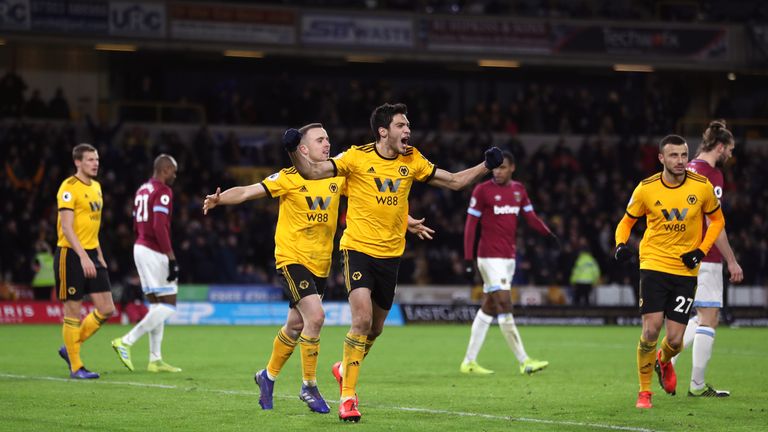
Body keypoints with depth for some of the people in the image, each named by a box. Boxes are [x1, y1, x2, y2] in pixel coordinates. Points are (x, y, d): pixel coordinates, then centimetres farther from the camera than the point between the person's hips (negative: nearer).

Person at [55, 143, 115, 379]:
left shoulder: (96, 187, 14)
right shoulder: (69, 188, -12)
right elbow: (67, 227, -18)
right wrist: (83, 256, -25)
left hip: (91, 255, 8)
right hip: (71, 254, -8)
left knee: (106, 309, 3)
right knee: (73, 310, -1)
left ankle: (70, 348, 19)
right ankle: (75, 367, 7)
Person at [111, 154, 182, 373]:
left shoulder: (142, 191, 16)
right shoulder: (163, 191, -12)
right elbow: (159, 226, -22)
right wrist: (172, 258, -21)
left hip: (140, 248, 10)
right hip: (155, 252, -10)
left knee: (156, 305, 12)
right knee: (168, 305, -5)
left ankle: (155, 359, 10)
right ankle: (126, 341, -11)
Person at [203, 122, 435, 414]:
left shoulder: (337, 178, 5)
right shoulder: (290, 178, -9)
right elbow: (248, 192, -15)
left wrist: (407, 222, 10)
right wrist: (220, 199, -33)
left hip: (320, 264, 6)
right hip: (292, 259, -6)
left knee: (295, 326, 13)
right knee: (315, 316, -20)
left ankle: (268, 376, 36)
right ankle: (309, 387, -6)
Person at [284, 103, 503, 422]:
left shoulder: (412, 161, 4)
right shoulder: (357, 158, -9)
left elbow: (454, 181, 13)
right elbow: (313, 172, -13)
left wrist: (486, 166, 2)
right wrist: (293, 151, -32)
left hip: (391, 254, 5)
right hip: (358, 248, -5)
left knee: (375, 327, 14)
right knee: (362, 319, -20)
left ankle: (345, 369, 44)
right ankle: (347, 397, -11)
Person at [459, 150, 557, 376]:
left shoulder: (519, 190, 11)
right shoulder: (482, 190, -6)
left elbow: (531, 217, 9)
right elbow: (470, 224, -6)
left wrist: (548, 233, -11)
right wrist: (468, 259, -11)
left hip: (509, 256, 7)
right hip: (490, 256, -7)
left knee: (488, 308, 9)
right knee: (504, 306, -11)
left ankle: (469, 362, 15)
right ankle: (524, 361, -13)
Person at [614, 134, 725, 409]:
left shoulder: (702, 187, -5)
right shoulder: (646, 189, -5)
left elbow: (717, 220, 11)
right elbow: (627, 221, 9)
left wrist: (701, 250, -3)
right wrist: (621, 245, -11)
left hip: (686, 271, 1)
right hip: (654, 265, -1)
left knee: (675, 339, -3)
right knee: (651, 330, -14)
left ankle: (664, 362, 36)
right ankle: (644, 392, 6)